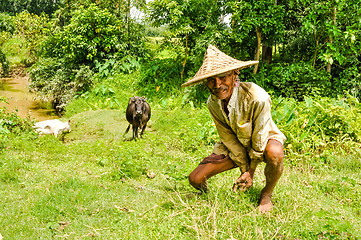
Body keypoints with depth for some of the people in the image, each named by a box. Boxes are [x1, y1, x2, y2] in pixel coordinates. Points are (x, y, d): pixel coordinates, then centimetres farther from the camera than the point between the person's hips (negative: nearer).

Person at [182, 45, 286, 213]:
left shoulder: (257, 98, -34)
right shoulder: (213, 103, -17)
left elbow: (260, 138, -24)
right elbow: (229, 139, -8)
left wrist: (251, 172, -15)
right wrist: (244, 169, -9)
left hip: (265, 140, -3)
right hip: (234, 146, 4)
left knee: (275, 154, -41)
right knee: (196, 179, -14)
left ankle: (267, 194, -9)